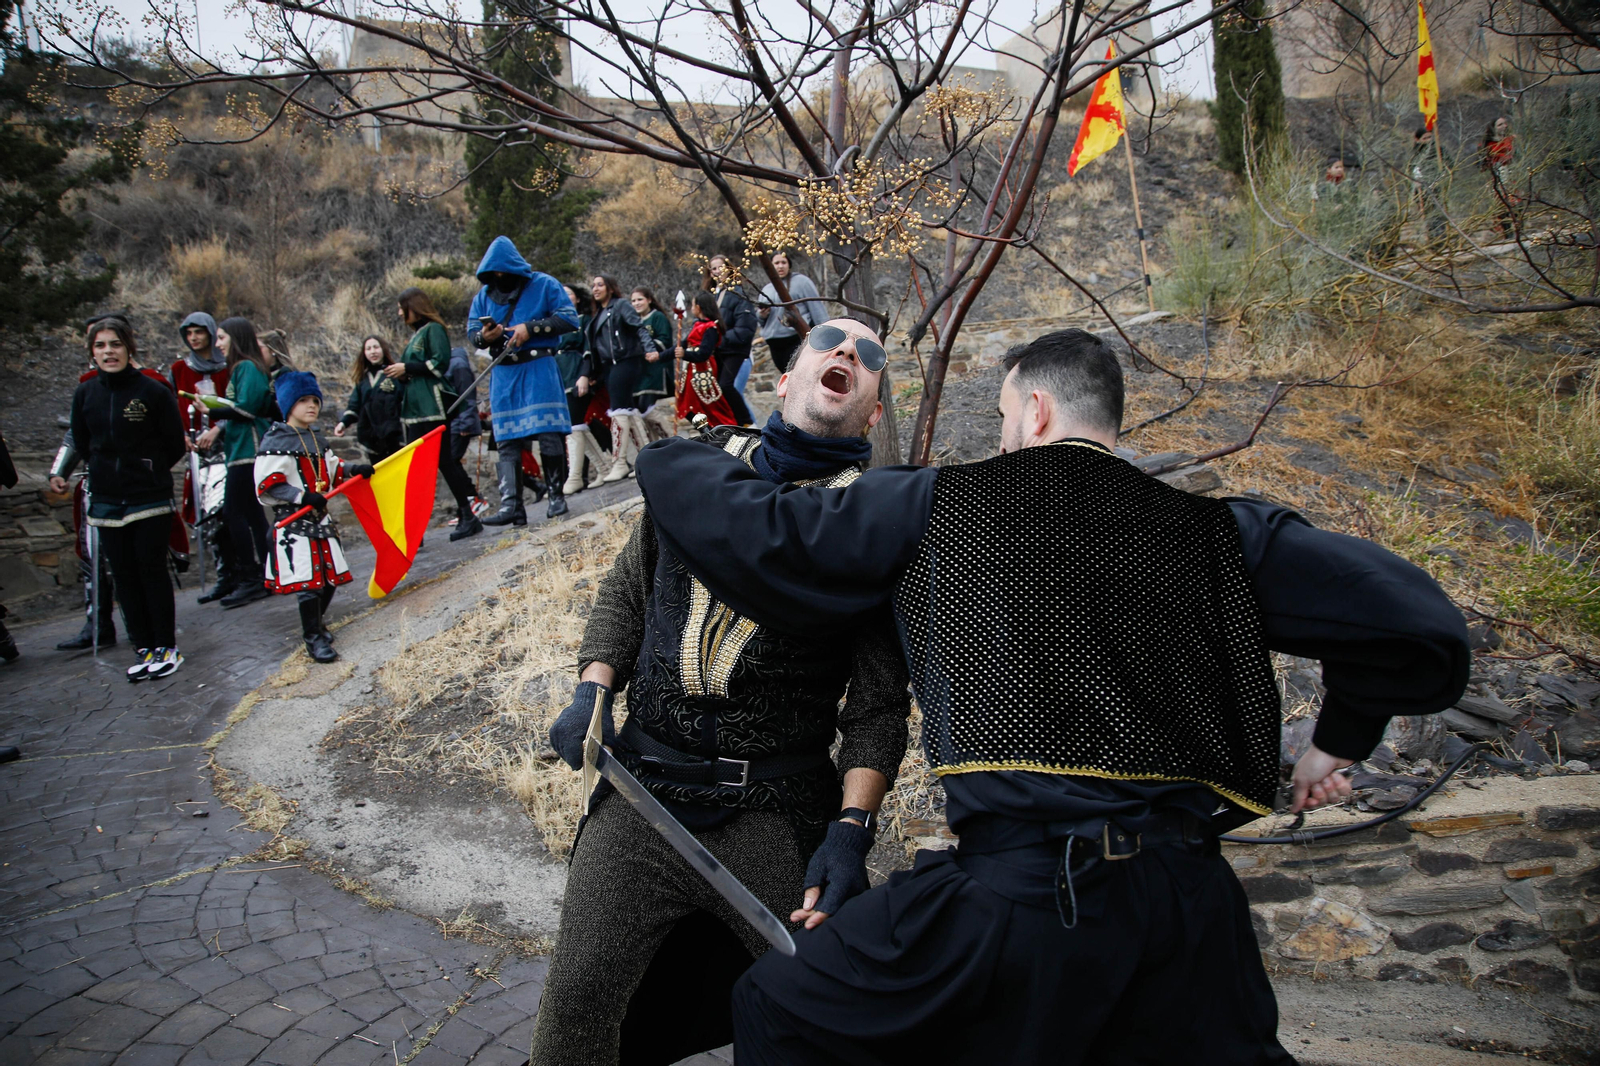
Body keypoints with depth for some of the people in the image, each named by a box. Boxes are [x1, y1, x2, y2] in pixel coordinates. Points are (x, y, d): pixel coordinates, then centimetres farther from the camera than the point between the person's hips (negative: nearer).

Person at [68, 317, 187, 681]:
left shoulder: (153, 390, -9)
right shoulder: (85, 394, 3)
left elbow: (175, 444, -2)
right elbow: (81, 443, 16)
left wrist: (149, 471, 4)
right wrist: (107, 470, 11)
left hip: (150, 499, -4)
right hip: (106, 500, 4)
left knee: (152, 570, 1)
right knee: (124, 575, 7)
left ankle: (166, 646, 12)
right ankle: (143, 648, 15)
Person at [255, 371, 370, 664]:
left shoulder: (316, 439, 14)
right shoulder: (275, 442, -12)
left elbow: (332, 470, 25)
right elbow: (266, 488, -16)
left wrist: (353, 470, 7)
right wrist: (303, 497, -24)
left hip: (321, 519, 8)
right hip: (293, 522, -8)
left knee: (331, 575, 11)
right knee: (308, 580, -9)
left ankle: (316, 622, 33)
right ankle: (313, 638, 3)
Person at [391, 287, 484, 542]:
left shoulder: (433, 329, -3)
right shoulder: (415, 335, 23)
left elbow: (440, 363, -15)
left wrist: (407, 368, -11)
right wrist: (400, 374, 6)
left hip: (432, 408, -9)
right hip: (414, 409, 9)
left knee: (444, 461, -8)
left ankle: (468, 516, -3)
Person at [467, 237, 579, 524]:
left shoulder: (543, 285, 2)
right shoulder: (484, 295, 14)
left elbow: (568, 318, -4)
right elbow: (472, 331, 14)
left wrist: (531, 328, -14)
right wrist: (484, 336, -11)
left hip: (539, 370, -4)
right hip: (503, 374, 4)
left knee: (548, 432, -7)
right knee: (506, 441, -2)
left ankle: (557, 495, 6)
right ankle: (511, 506, -5)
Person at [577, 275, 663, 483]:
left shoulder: (621, 305, 3)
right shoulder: (597, 316, 23)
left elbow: (639, 327, -11)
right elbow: (590, 350, 19)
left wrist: (650, 348, -27)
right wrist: (585, 374, 11)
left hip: (626, 362, -7)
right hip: (608, 367, 7)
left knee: (619, 410, -11)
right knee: (629, 410, 6)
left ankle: (620, 462, -10)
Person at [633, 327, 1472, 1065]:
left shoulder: (939, 507, 5)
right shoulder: (1217, 533, 11)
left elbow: (752, 535, 7)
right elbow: (1410, 620, 5)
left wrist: (668, 456, 27)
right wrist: (1338, 740, 22)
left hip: (1019, 883, -3)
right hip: (1189, 893, 4)